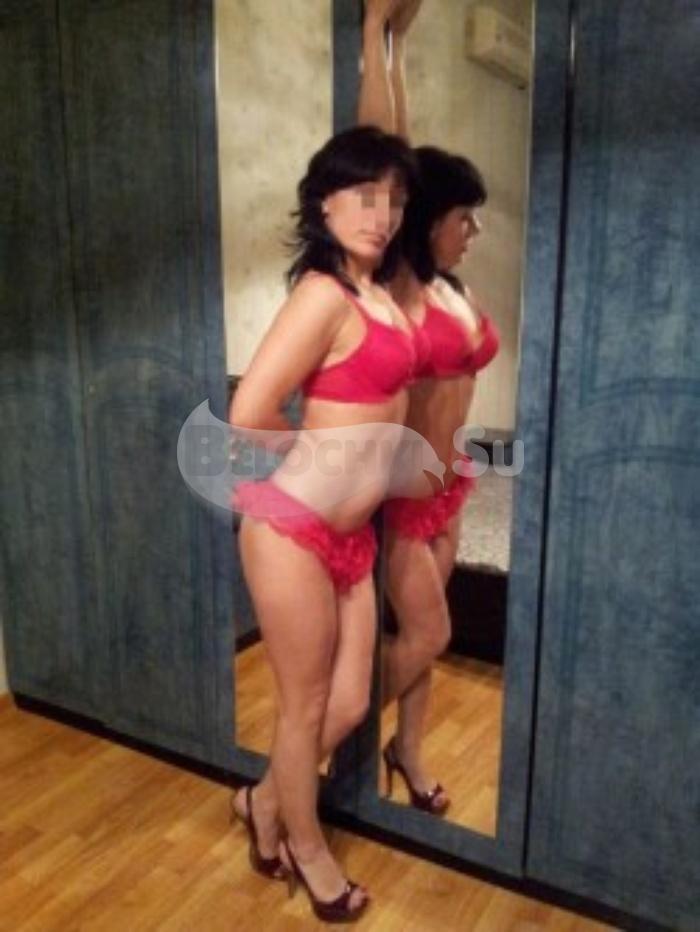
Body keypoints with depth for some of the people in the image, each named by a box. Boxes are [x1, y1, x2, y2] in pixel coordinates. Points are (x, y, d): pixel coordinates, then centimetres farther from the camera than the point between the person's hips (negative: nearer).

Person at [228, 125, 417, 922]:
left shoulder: (380, 295, 10)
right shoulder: (324, 294, -17)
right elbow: (247, 416, -20)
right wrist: (318, 451, -4)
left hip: (350, 532, 8)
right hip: (292, 528, -8)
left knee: (349, 704, 17)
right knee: (306, 705, 12)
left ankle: (265, 803, 44)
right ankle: (305, 846, 38)